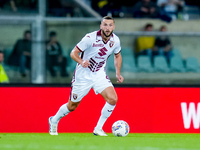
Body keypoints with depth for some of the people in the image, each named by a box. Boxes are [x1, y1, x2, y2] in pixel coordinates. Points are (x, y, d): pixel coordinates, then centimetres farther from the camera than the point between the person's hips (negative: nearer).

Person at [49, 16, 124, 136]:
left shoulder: (115, 40, -7)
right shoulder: (90, 38, -22)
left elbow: (117, 55, 14)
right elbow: (73, 53, -17)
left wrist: (118, 73, 4)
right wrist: (81, 62, -37)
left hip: (99, 74, 4)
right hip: (83, 75, -4)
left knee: (113, 99, -18)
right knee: (72, 106, 8)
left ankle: (98, 129, -3)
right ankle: (54, 121, 38)